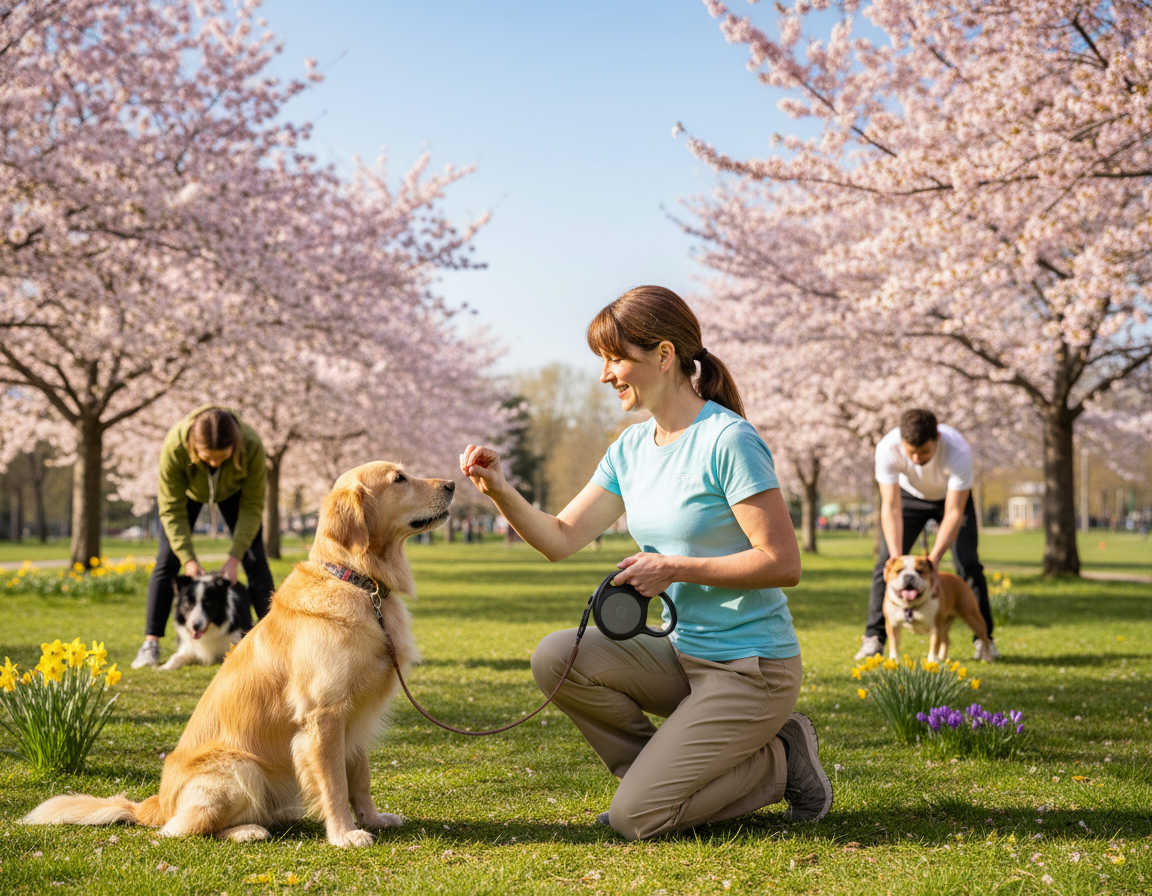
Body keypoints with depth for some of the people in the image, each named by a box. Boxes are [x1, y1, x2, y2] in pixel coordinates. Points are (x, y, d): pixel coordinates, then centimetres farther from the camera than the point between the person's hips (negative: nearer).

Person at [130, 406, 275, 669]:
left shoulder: (251, 446, -40)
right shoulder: (174, 447, -41)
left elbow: (252, 506, -26)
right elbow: (172, 509, -28)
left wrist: (234, 557, -30)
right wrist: (188, 558, -33)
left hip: (233, 490, 0)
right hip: (187, 489, 0)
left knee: (255, 560, -6)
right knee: (167, 559, -7)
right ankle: (151, 643, -3)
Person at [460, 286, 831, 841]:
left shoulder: (727, 440, -18)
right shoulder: (631, 448, 6)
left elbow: (783, 563, -19)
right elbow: (561, 538, 4)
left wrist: (674, 569, -20)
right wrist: (501, 492, -12)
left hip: (752, 670, -7)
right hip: (685, 656, 7)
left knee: (635, 819, -12)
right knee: (555, 658, -12)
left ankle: (781, 761, 8)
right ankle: (664, 774, 6)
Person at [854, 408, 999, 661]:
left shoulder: (958, 451, -41)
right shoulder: (887, 449, -37)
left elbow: (954, 513, -36)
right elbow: (891, 508, -33)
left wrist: (934, 558, -44)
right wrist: (897, 557, -43)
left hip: (952, 496, -1)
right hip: (909, 495, 1)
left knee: (968, 563, -10)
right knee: (887, 562, -9)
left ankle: (984, 638, 3)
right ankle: (874, 637, -1)